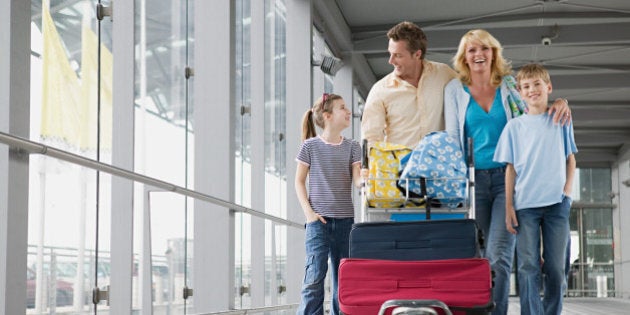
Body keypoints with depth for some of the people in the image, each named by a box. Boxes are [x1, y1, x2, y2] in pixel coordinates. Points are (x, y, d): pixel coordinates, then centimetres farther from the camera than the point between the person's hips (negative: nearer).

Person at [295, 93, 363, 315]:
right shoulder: (310, 146, 0)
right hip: (319, 220, -3)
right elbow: (299, 182, 3)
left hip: (345, 220, 4)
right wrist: (309, 212, -8)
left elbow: (357, 180, -1)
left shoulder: (352, 147, 8)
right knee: (315, 275, -10)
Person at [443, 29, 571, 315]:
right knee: (488, 254, 5)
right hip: (474, 179, 1)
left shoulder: (510, 85, 6)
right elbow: (452, 137, 5)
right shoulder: (455, 89, 7)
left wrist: (560, 103, -11)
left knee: (499, 253, -13)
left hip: (507, 176, -1)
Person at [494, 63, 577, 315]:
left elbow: (570, 159, 13)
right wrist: (509, 207, -1)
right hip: (525, 204, -1)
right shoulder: (514, 127, 6)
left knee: (555, 267, 3)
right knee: (528, 267, -4)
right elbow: (511, 168, 5)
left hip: (556, 203, 1)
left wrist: (567, 191, -1)